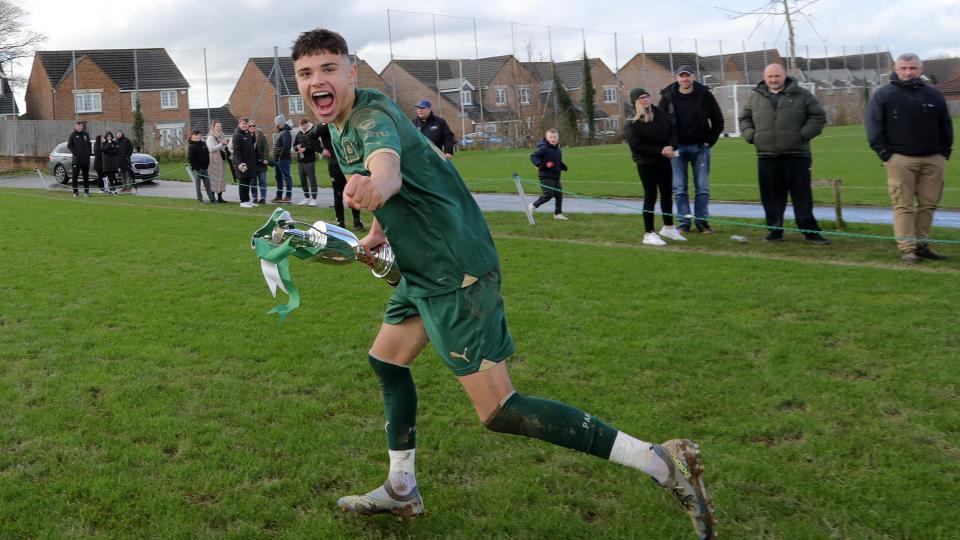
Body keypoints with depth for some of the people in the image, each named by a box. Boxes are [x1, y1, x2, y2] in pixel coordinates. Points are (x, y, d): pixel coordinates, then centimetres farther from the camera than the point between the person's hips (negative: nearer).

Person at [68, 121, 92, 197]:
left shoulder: (86, 134, 11)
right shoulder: (73, 135, 1)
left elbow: (89, 144, 17)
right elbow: (69, 145, -1)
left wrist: (89, 152, 4)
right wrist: (74, 152, -11)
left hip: (86, 159, 3)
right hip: (77, 159, -3)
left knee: (86, 175, 8)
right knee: (75, 175, -5)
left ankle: (86, 191, 15)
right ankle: (75, 192, -2)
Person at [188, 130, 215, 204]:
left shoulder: (203, 144, 10)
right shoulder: (191, 146, -9)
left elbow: (207, 155, 19)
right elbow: (190, 159, -14)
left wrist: (207, 164, 10)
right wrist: (196, 167, -16)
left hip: (204, 168, 6)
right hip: (197, 169, -6)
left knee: (207, 183, 9)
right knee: (198, 184, 1)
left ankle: (211, 198, 13)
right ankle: (200, 199, 6)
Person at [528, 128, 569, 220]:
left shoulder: (557, 149, 14)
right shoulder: (544, 148, -12)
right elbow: (533, 156, -17)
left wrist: (563, 166, 8)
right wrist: (539, 164, -32)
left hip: (556, 176, 8)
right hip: (546, 176, -8)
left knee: (559, 194, 6)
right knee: (548, 194, -12)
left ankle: (558, 213, 16)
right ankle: (534, 205, 9)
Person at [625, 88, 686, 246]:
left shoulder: (659, 113, 5)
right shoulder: (632, 122, -12)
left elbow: (672, 130, 5)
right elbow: (638, 145, -19)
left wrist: (670, 146, -15)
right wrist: (661, 151, -20)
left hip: (664, 162, 6)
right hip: (646, 164, -6)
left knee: (667, 193, 13)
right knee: (650, 196, -3)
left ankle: (668, 227, 29)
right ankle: (649, 233, 5)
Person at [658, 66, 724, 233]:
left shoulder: (704, 95, -2)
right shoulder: (667, 97, -2)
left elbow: (718, 120, 6)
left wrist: (710, 141, -1)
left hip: (700, 147, 0)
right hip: (677, 149, 0)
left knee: (702, 188, 2)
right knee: (679, 189, 1)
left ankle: (702, 221, 10)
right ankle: (684, 223, 9)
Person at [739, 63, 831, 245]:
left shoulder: (801, 95, 5)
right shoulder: (755, 97, 13)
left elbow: (818, 116, 5)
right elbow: (744, 119, 23)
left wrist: (803, 134, -6)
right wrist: (751, 136, 5)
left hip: (796, 155, -2)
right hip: (766, 155, 2)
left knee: (802, 194, -2)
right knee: (772, 196, 4)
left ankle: (810, 231, 3)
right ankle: (775, 230, 14)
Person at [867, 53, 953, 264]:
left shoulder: (934, 95, 14)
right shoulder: (883, 95, 3)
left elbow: (946, 126, 19)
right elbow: (874, 127, -2)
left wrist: (945, 151, 10)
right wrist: (885, 153, -9)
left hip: (933, 160, 4)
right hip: (900, 159, -4)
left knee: (928, 204, 5)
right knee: (903, 205, -6)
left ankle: (922, 245, 14)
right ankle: (907, 249, -5)